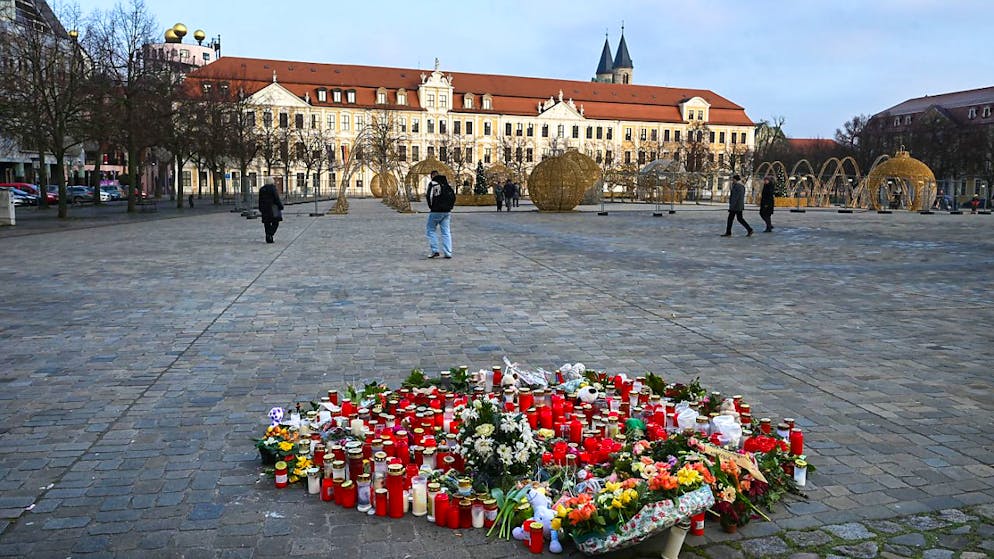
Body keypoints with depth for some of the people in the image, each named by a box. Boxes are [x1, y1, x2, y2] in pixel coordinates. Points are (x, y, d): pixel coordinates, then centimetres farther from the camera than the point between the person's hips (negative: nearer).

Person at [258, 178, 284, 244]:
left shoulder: (261, 189, 10)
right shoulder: (272, 188, -9)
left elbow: (260, 200, 14)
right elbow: (277, 199, -11)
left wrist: (260, 209, 21)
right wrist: (280, 207, -5)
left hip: (264, 208, 6)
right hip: (272, 208, -6)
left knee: (267, 223, 10)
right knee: (275, 222, 1)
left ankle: (268, 239, 10)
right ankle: (270, 235, -17)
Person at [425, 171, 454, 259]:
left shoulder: (432, 184, -6)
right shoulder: (447, 184, 11)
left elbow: (430, 196, -14)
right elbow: (453, 196, 13)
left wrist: (431, 206, 1)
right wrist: (449, 207, 16)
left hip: (436, 211, -5)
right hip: (447, 212, 5)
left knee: (430, 230, 7)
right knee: (446, 232, 7)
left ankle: (435, 251, -2)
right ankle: (448, 253, 2)